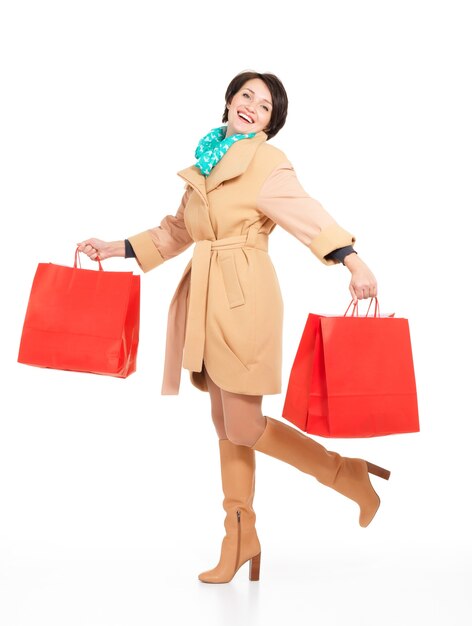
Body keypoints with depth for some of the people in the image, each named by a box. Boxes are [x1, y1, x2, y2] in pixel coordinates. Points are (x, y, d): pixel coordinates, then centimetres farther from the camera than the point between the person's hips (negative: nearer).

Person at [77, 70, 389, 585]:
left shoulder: (266, 162, -5)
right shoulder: (206, 161, 16)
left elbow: (307, 215, -21)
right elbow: (177, 230, 23)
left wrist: (353, 262, -36)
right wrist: (118, 248, 21)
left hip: (245, 298, -7)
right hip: (207, 297, 7)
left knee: (244, 425, -6)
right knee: (225, 424, 12)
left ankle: (347, 473, 14)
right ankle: (240, 537, 25)